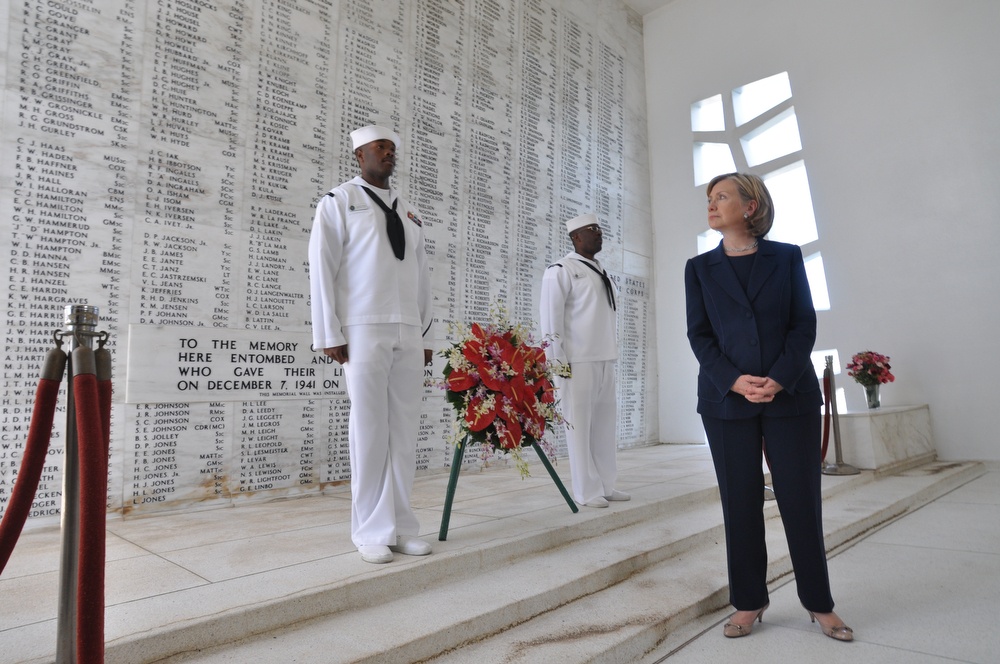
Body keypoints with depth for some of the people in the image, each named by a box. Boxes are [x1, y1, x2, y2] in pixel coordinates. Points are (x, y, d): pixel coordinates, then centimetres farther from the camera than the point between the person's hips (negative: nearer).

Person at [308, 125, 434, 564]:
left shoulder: (409, 213, 19)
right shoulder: (338, 202, 5)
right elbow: (322, 268, -2)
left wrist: (425, 335, 12)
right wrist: (330, 334, -9)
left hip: (408, 333, 5)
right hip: (364, 330, -4)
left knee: (405, 430, 4)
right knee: (369, 431, -2)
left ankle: (401, 527, 15)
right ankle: (372, 532, 10)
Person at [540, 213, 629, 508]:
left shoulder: (600, 273, 18)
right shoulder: (561, 271, -5)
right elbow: (550, 318, -10)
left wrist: (613, 350, 12)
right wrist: (557, 361, -14)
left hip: (605, 360, 7)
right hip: (577, 361, -7)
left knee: (605, 423, 10)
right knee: (579, 425, -2)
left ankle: (605, 485, 21)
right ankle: (586, 491, 7)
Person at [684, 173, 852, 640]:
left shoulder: (787, 257, 6)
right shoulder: (700, 268, 8)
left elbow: (804, 324, 0)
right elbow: (699, 334, 2)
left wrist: (779, 379, -14)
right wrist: (734, 380, -13)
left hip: (790, 395, -1)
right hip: (726, 400, 1)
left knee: (800, 498, 4)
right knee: (740, 502, 6)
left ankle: (819, 602, 22)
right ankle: (749, 602, 20)